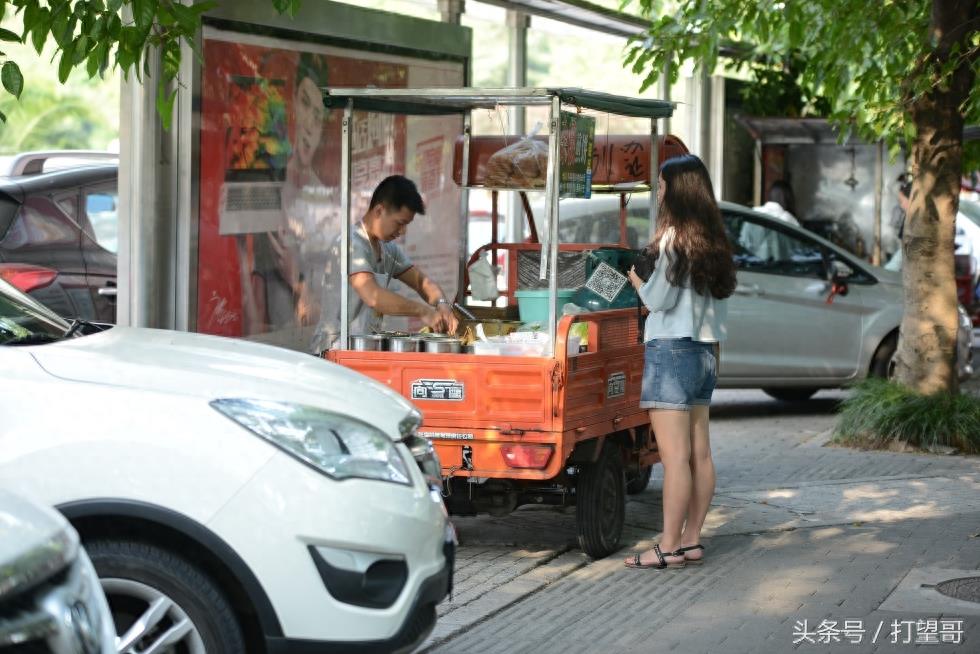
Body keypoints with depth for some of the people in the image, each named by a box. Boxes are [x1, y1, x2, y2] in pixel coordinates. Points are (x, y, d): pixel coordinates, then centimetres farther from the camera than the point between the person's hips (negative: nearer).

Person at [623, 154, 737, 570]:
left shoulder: (673, 237, -12)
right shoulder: (713, 242, 12)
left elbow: (657, 299, -12)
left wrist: (632, 275, 4)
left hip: (671, 349, -9)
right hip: (704, 350, 9)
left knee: (675, 456, -9)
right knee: (699, 453, 9)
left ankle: (670, 548, -8)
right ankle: (691, 541, 14)